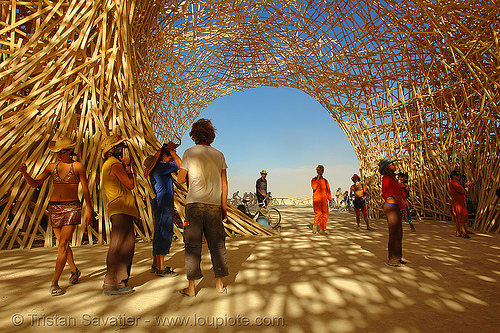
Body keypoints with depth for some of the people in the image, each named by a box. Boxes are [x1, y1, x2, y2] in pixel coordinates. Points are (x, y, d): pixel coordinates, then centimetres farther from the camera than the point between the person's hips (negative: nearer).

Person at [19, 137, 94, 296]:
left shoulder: (78, 167, -3)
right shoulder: (52, 167, 8)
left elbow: (85, 189, -1)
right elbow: (34, 183, 5)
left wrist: (89, 210, -1)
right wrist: (25, 172, -15)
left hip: (72, 207, -4)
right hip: (54, 207, 5)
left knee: (63, 245, -9)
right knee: (63, 244, 14)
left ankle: (54, 283, 0)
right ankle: (74, 270, 34)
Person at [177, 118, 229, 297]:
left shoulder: (189, 153, 0)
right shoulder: (219, 155, 8)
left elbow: (180, 179, 4)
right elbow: (224, 183, 7)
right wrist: (224, 206, 12)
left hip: (194, 204, -2)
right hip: (214, 204, 3)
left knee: (193, 245, 5)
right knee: (217, 244, 10)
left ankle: (191, 287, 12)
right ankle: (220, 284, 19)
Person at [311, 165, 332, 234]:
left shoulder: (325, 181, 18)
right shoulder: (313, 180, 7)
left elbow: (328, 190, 17)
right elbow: (314, 187, -11)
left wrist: (330, 199, 8)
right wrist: (317, 179, -11)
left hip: (324, 200, 4)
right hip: (316, 199, -4)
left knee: (325, 214, -2)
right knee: (318, 214, -9)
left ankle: (322, 229, 4)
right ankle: (315, 227, 10)